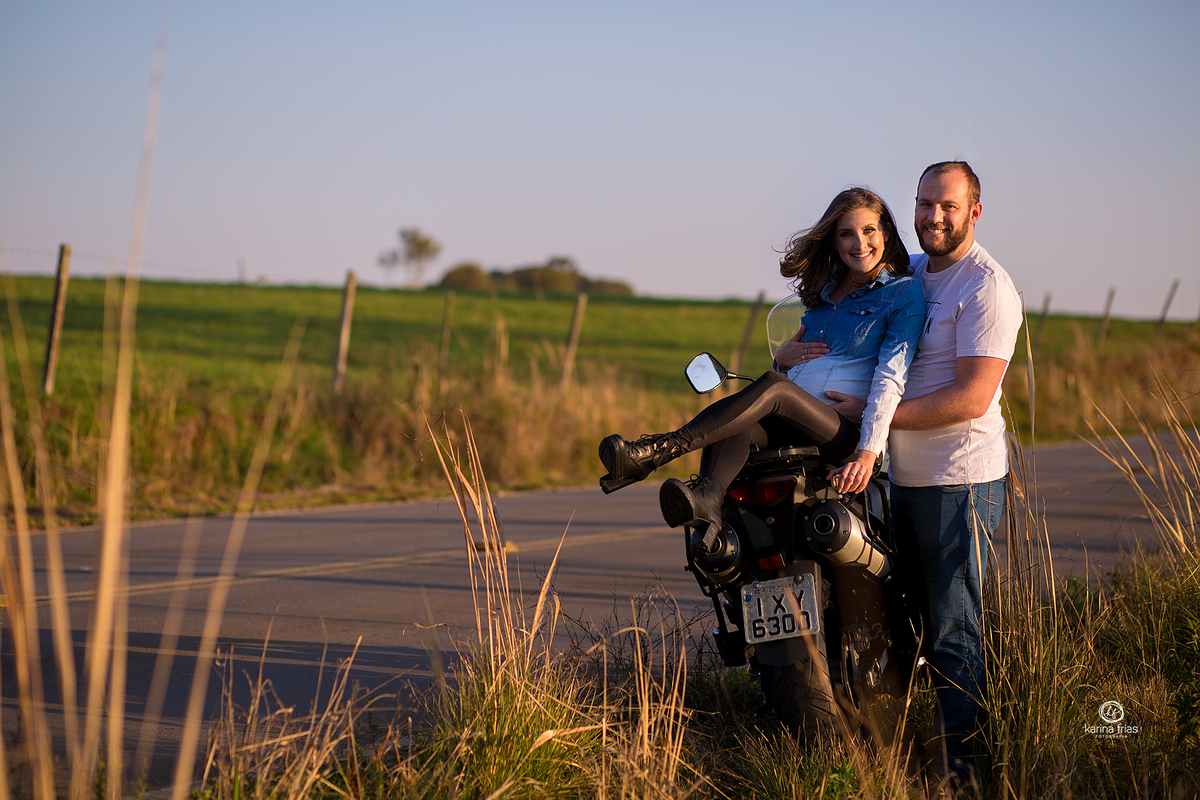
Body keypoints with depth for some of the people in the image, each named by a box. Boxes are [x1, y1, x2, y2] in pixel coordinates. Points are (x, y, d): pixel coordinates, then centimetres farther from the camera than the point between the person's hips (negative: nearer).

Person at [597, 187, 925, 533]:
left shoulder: (905, 293, 4)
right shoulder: (825, 291, 25)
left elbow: (889, 380, -6)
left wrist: (868, 453, -16)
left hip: (848, 431, -6)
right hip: (792, 429, 6)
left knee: (773, 386, -33)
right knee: (735, 426, -28)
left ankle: (655, 452, -43)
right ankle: (707, 496, -59)